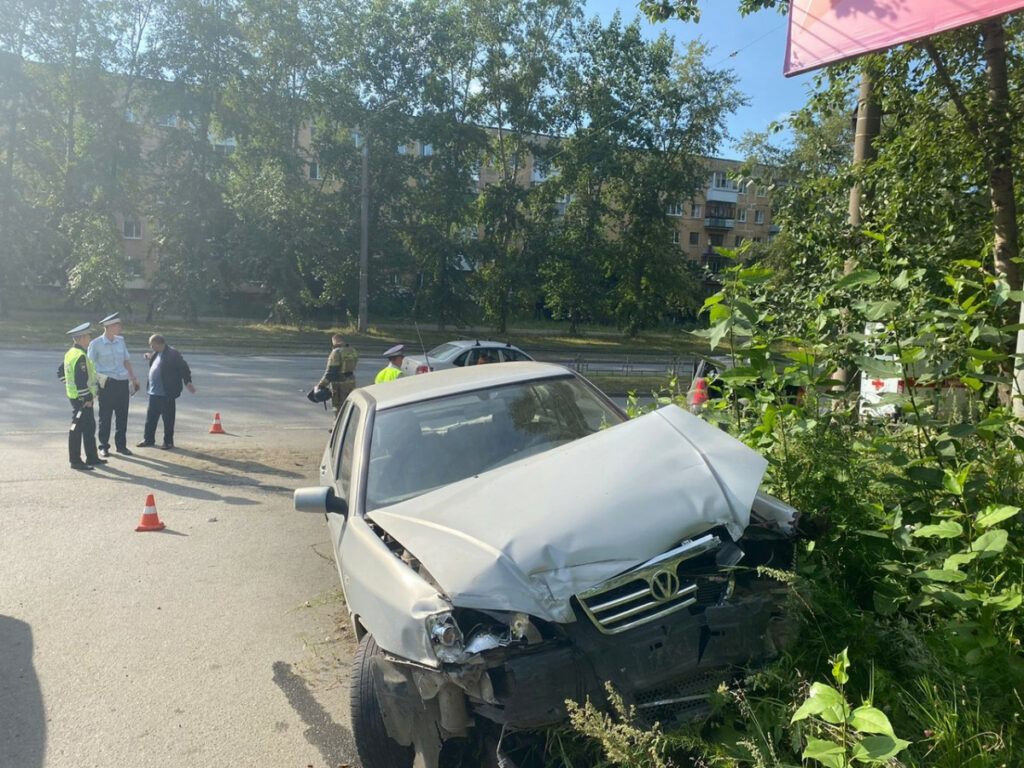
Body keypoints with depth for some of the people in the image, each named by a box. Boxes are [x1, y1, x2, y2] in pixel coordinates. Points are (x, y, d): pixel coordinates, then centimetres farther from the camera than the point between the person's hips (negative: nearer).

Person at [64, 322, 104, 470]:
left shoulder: (70, 353, 12)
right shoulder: (80, 356, -20)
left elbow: (62, 372, 20)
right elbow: (82, 379, -24)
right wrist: (87, 398, -20)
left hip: (74, 396, 10)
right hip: (82, 399, -10)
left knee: (90, 427, 17)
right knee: (77, 428, -3)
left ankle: (92, 457, 25)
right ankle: (75, 461, 3)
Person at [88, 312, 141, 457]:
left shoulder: (121, 341, 8)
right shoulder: (96, 344, -6)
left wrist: (133, 377, 18)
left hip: (123, 382, 4)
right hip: (107, 384, -4)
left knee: (122, 416, 9)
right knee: (105, 417, 4)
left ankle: (121, 445, 20)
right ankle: (104, 447, 15)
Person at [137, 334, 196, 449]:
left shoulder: (172, 353, -15)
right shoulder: (157, 353, 11)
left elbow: (184, 367, -18)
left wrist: (188, 381, -28)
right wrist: (150, 357, 12)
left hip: (166, 393, -8)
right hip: (154, 392, 8)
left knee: (168, 418, 3)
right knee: (151, 417, 14)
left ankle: (168, 442, 14)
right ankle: (148, 440, 26)